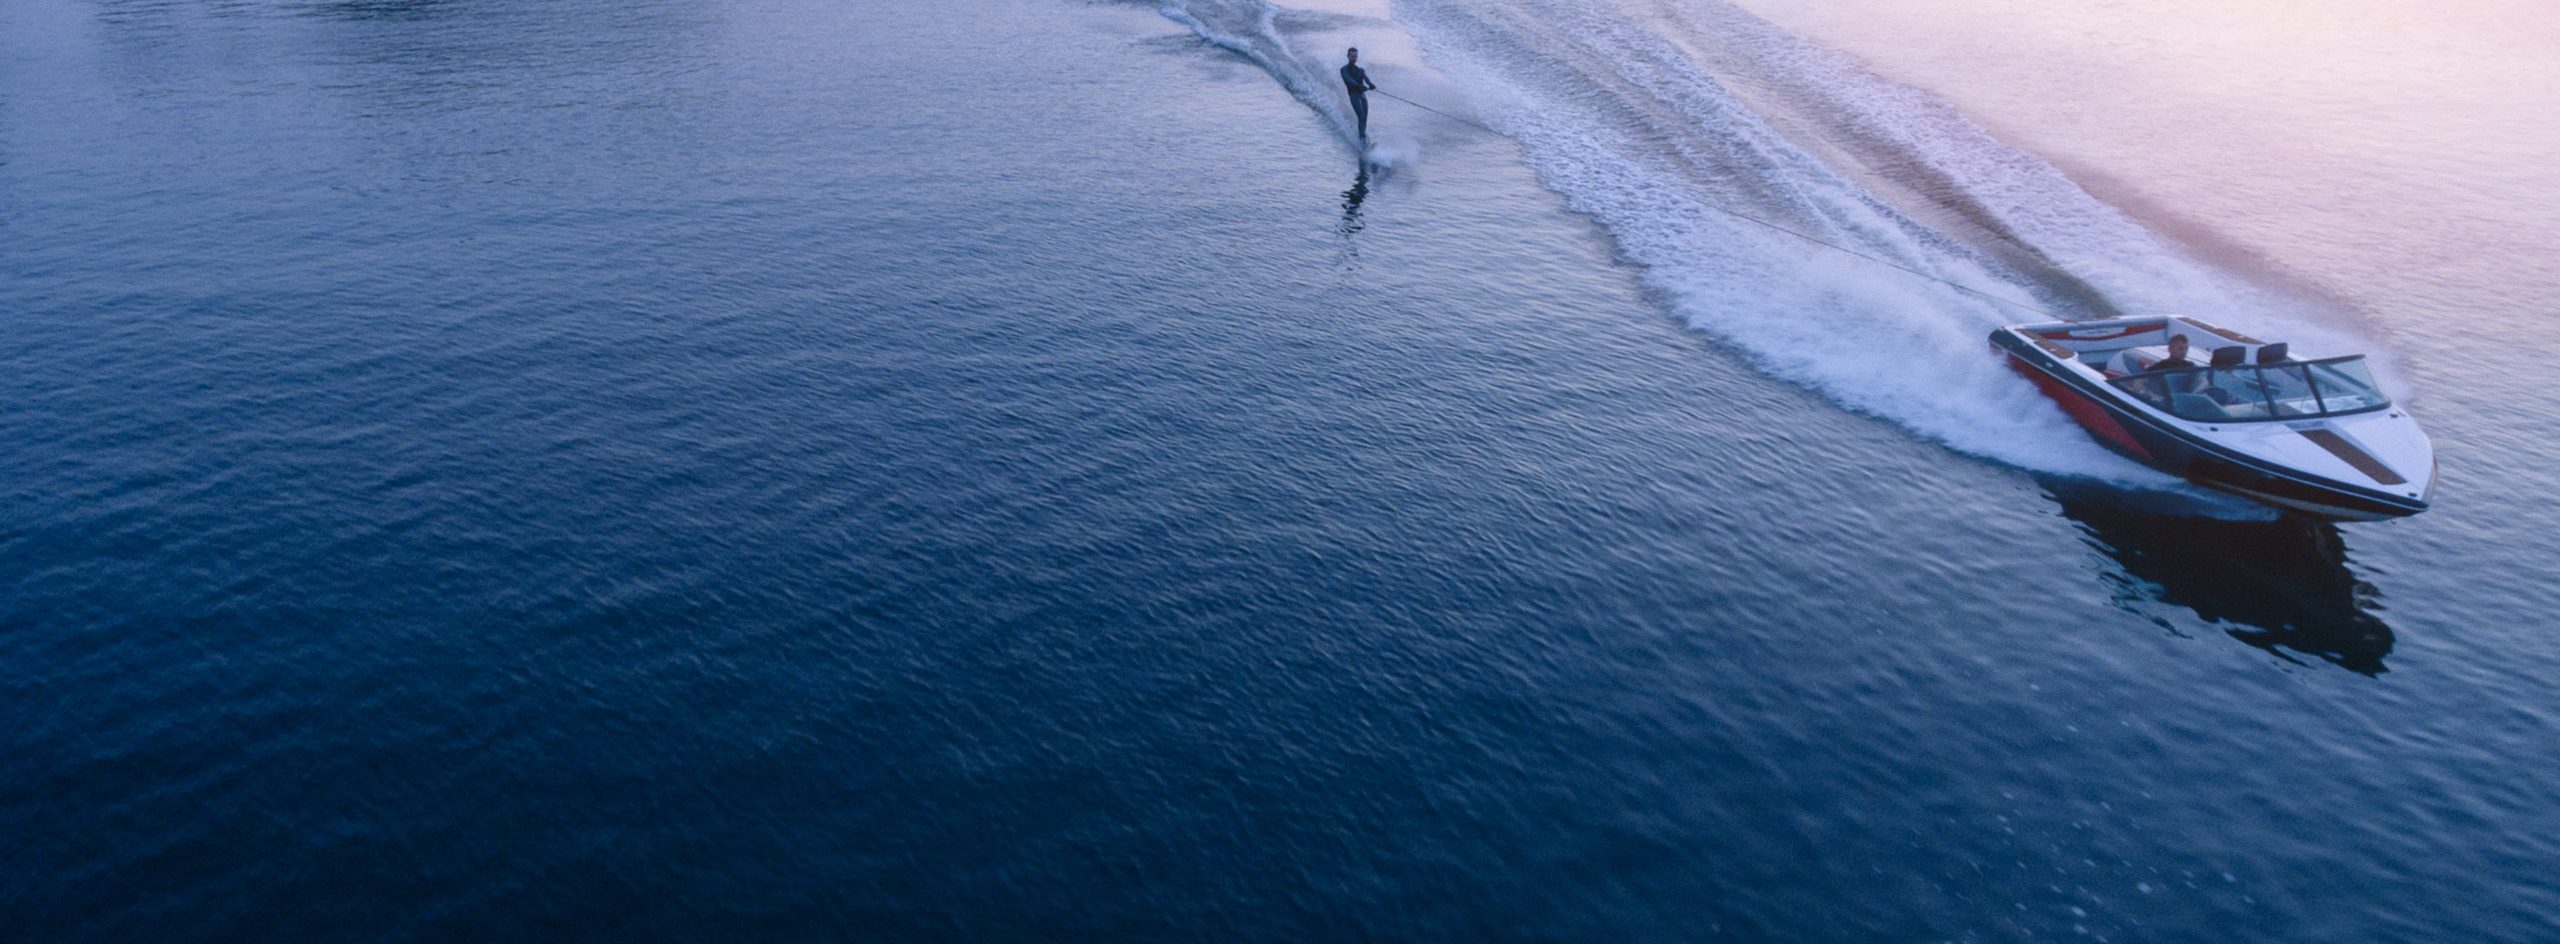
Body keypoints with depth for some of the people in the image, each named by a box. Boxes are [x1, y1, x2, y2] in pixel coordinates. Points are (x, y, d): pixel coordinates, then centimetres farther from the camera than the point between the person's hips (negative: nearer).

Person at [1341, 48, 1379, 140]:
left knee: (1364, 119, 0)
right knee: (1362, 117, -19)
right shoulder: (1344, 70, 5)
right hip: (1354, 95, -5)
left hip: (1363, 95, 5)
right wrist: (1360, 86, -33)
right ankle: (1363, 137, -24)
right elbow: (1349, 80, -15)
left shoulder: (1360, 70, 20)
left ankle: (1362, 135, 9)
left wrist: (1371, 84, -27)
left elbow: (1366, 78, -3)